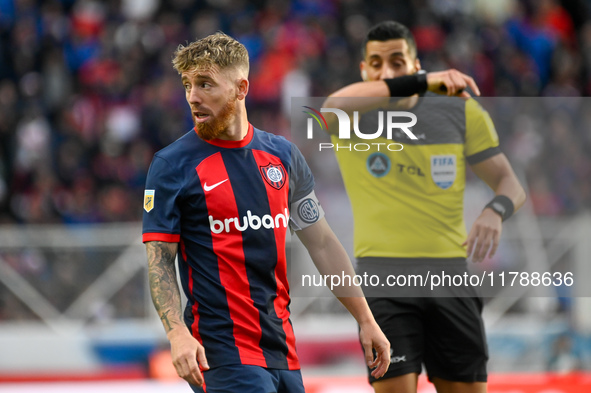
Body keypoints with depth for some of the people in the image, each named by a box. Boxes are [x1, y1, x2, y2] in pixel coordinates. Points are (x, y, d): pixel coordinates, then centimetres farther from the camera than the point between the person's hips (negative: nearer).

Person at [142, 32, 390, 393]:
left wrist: (366, 321, 14)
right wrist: (177, 333, -22)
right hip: (221, 347, -5)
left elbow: (323, 244, 16)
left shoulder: (282, 154, 10)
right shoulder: (172, 165, -3)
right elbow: (160, 261, -6)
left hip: (282, 349, 5)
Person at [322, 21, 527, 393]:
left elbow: (510, 183, 9)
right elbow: (335, 105, -27)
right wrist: (423, 83, -32)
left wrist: (495, 211, -16)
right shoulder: (354, 116, -1)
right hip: (384, 277, -3)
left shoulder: (461, 112, 6)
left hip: (449, 274, 3)